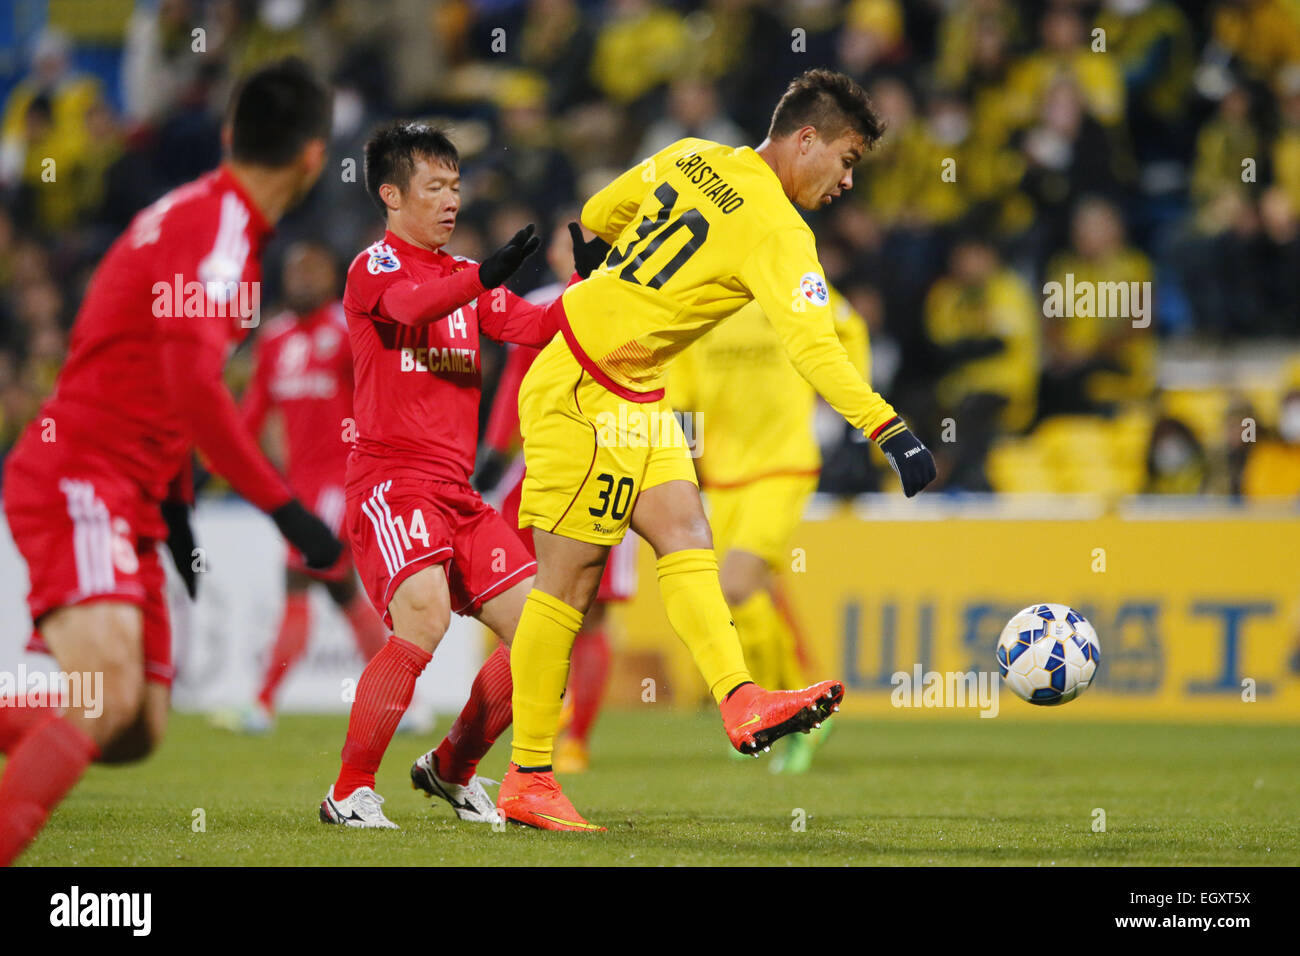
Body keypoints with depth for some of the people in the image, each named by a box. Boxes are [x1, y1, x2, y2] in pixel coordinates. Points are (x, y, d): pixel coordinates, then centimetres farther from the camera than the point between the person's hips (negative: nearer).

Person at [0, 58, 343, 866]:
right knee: (107, 700, -27)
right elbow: (195, 387, -25)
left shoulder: (207, 216, 17)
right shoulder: (215, 226, -14)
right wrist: (286, 509, -21)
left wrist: (172, 502, 28)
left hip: (127, 495, 10)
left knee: (136, 731, 5)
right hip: (78, 482, -10)